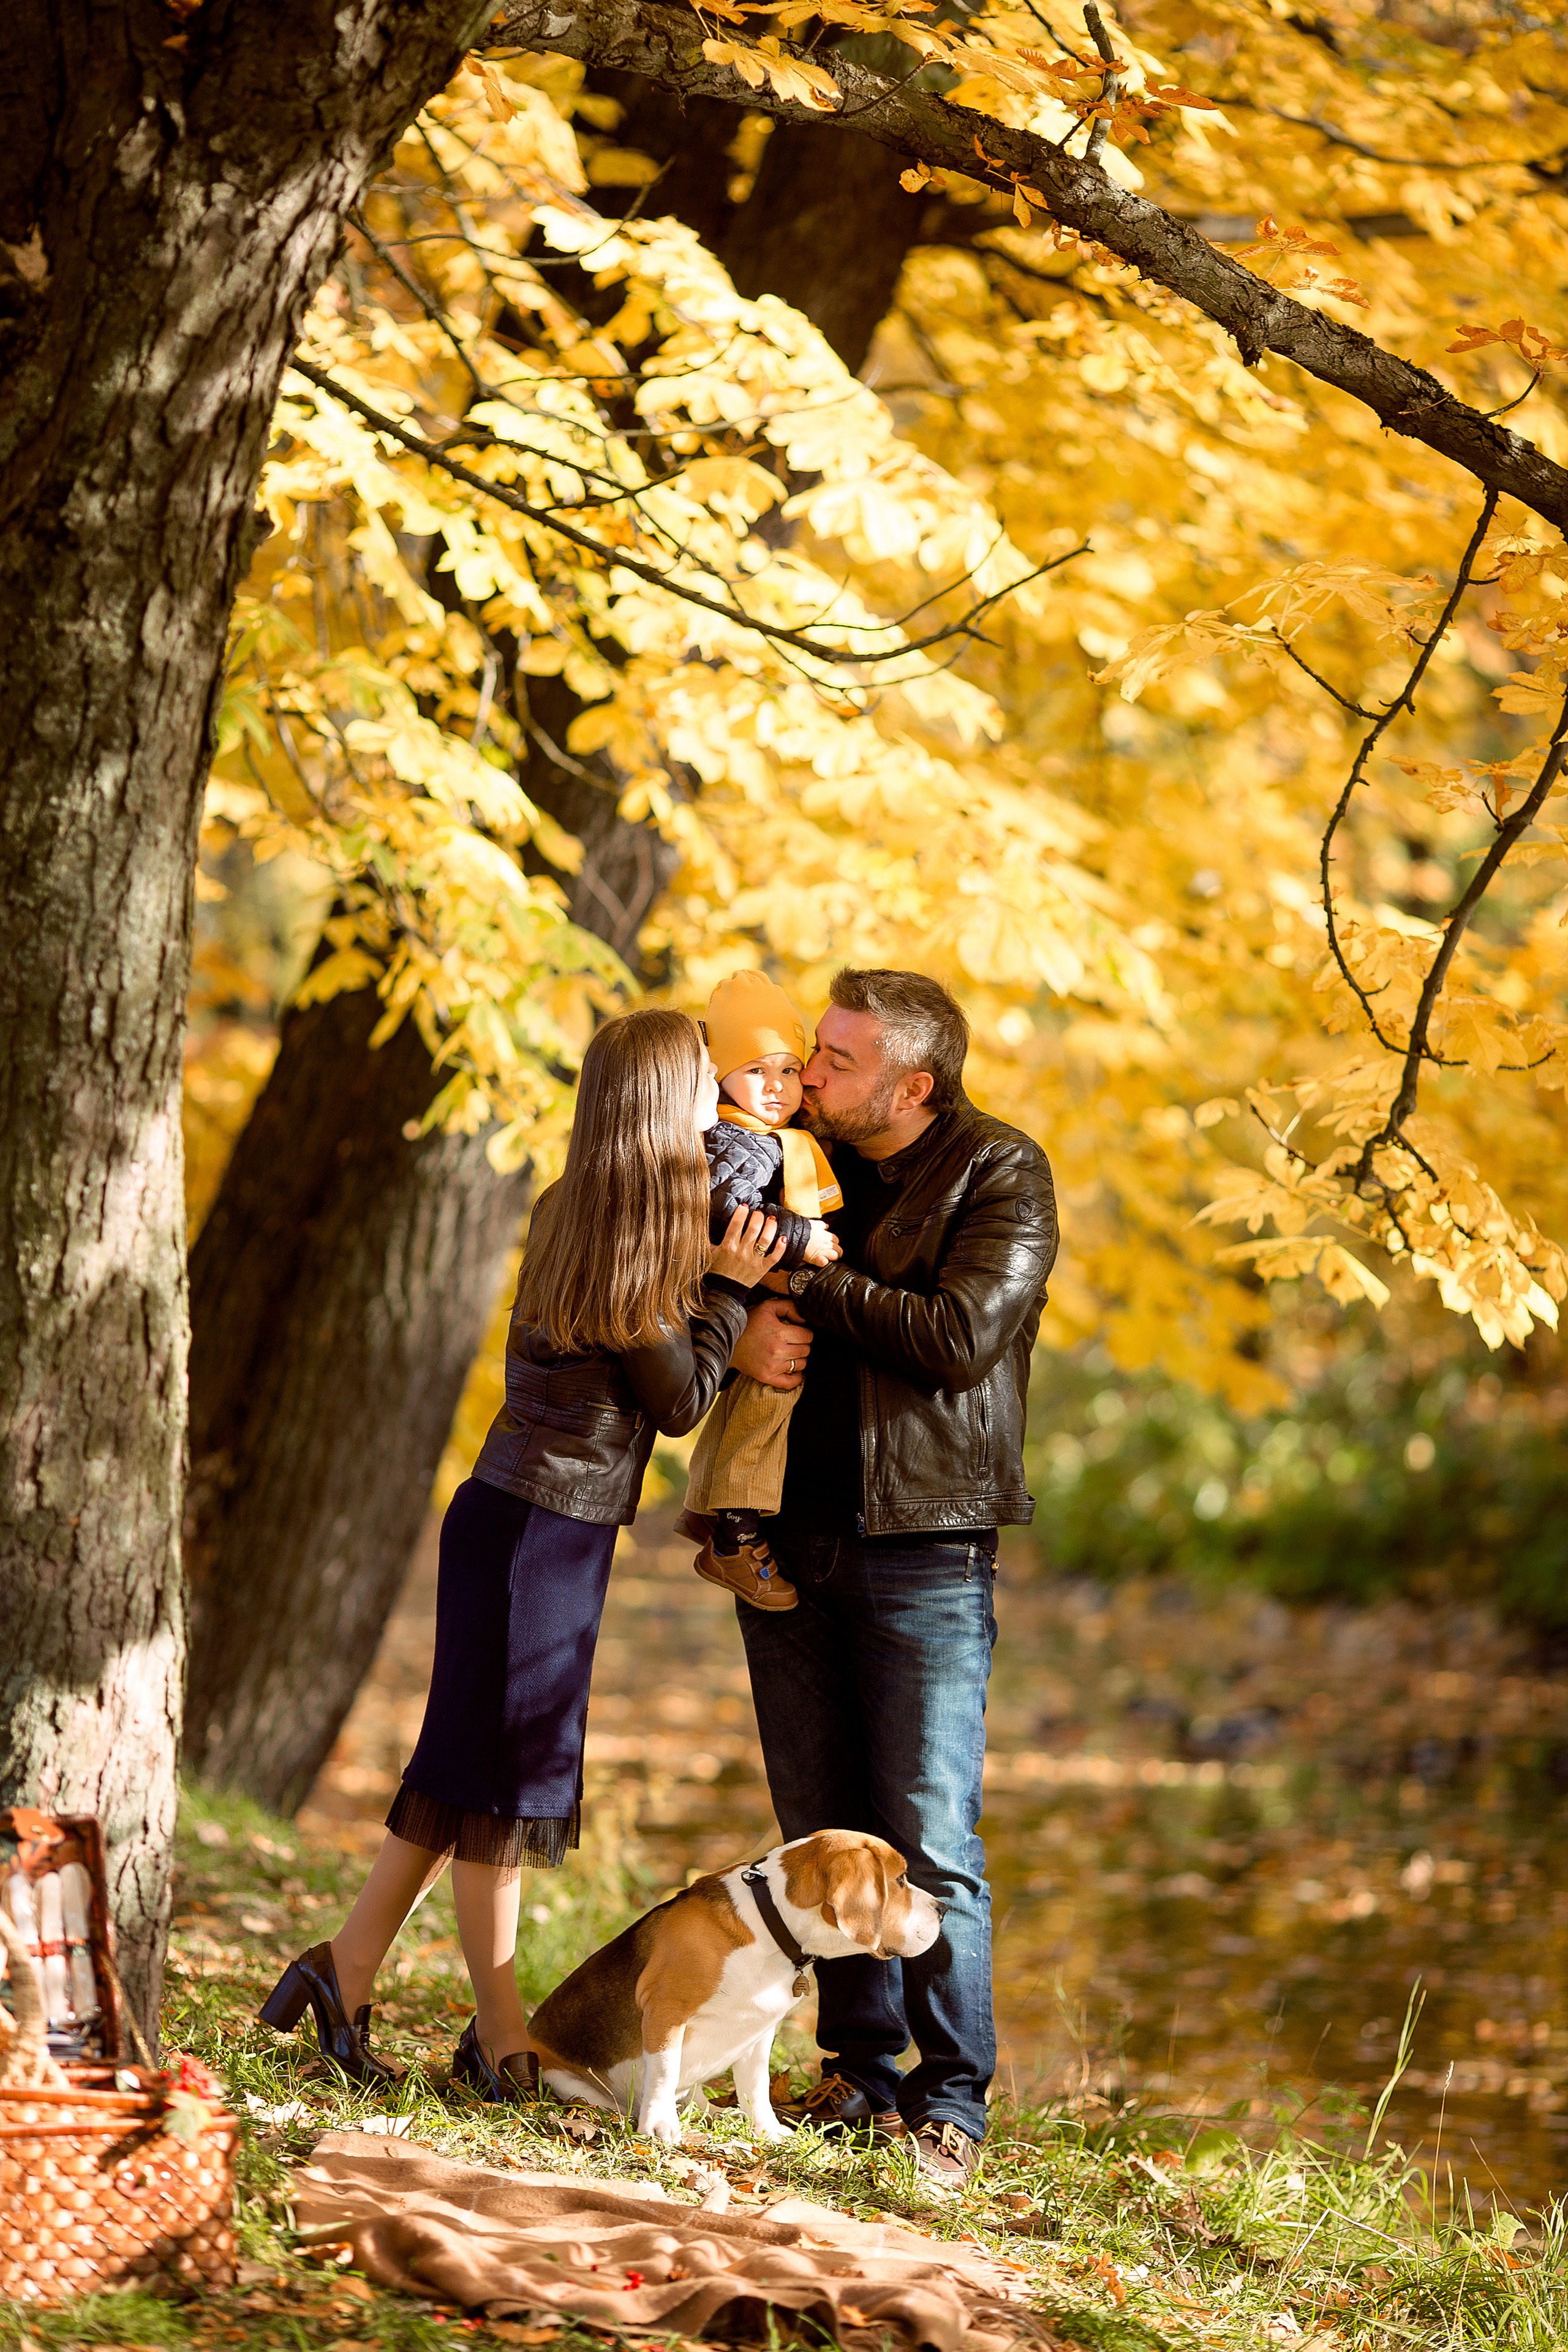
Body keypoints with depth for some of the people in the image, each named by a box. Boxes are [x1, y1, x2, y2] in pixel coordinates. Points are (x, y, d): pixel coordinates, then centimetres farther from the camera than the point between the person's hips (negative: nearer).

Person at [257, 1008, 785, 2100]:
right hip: (539, 1529, -9)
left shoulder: (579, 1217, 6)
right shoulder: (628, 1252, -20)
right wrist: (731, 1286, -4)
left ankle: (349, 1969, 20)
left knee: (477, 1767, 15)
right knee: (506, 1774, 0)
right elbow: (682, 1400, -9)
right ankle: (501, 2037, 9)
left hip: (529, 1524, 9)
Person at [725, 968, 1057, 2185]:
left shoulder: (1000, 1174, -5)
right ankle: (861, 2071, 19)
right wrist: (741, 1327, -10)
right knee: (823, 1833, 9)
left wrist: (809, 1286, -12)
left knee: (929, 1839, -8)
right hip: (790, 1536, 5)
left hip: (922, 1548, -5)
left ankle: (952, 2099, -1)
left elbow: (959, 1339, -17)